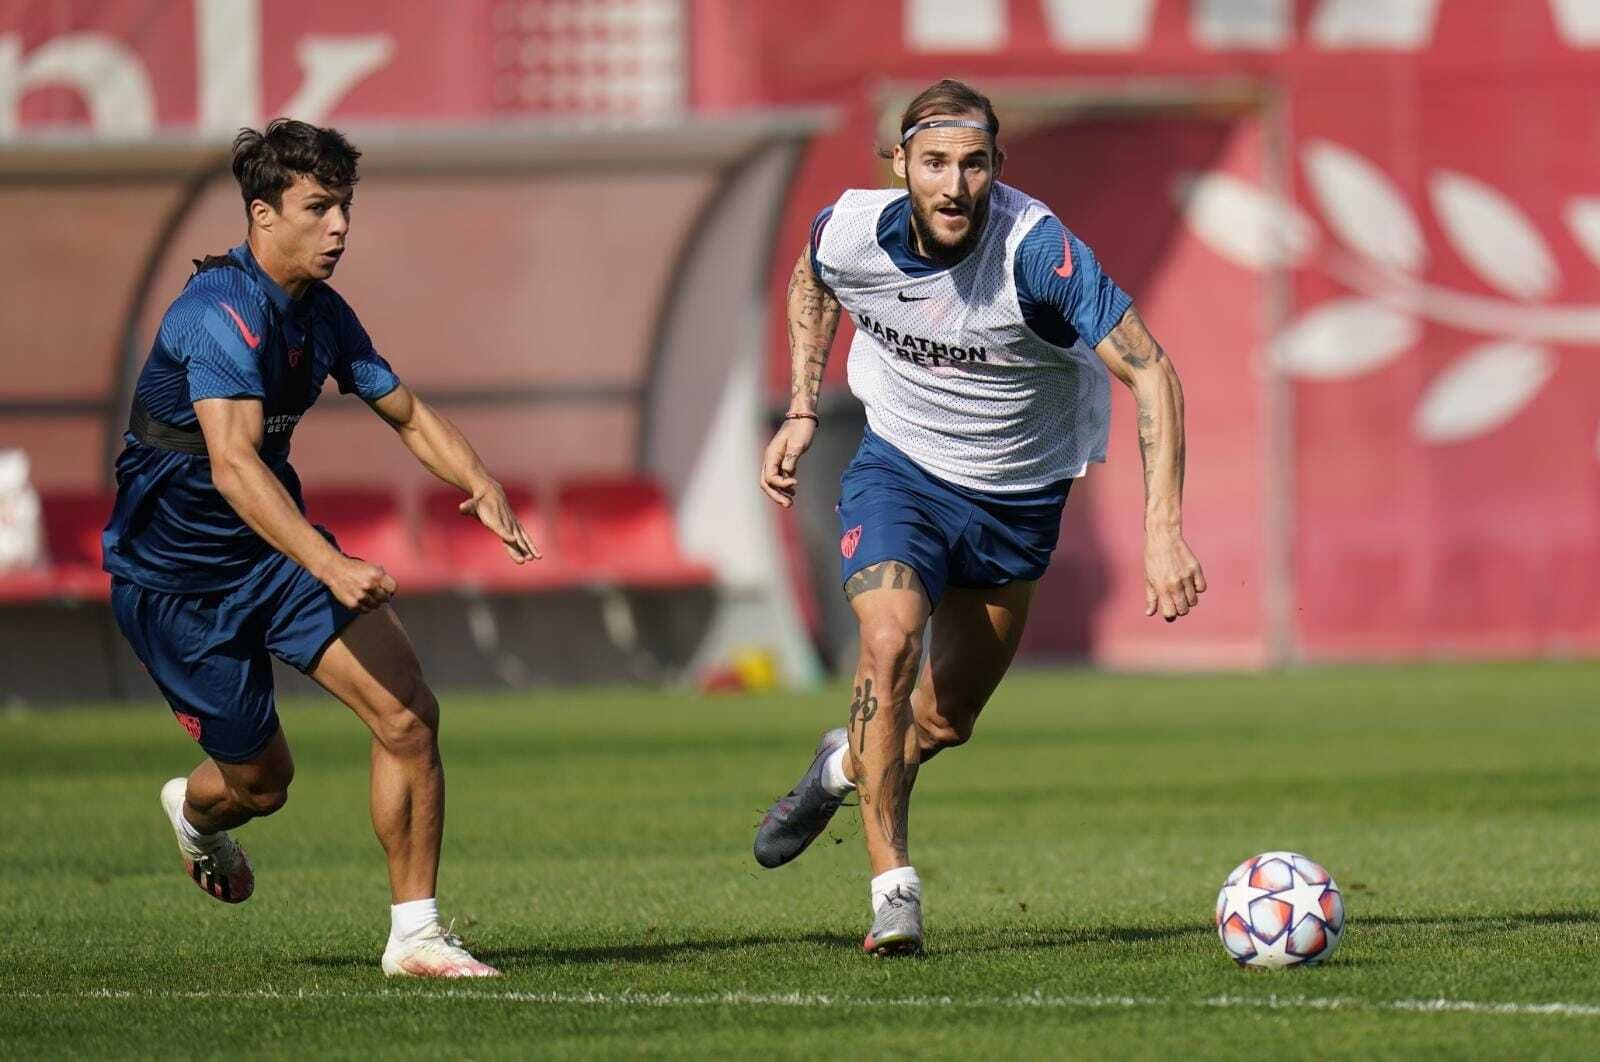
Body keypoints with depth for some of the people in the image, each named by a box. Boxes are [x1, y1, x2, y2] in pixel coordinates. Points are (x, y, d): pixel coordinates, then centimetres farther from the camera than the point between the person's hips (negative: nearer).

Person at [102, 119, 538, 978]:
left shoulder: (320, 311, -1)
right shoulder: (221, 315, -27)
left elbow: (403, 410, 11)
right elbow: (233, 464, -40)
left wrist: (477, 480, -10)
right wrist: (330, 566, -52)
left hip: (281, 547, 7)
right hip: (173, 575, -7)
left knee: (409, 715, -13)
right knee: (262, 781, 6)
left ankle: (414, 934, -4)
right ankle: (196, 810, 45)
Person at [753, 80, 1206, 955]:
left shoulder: (1036, 250, -30)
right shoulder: (850, 232, -19)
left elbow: (1150, 371, -30)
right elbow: (810, 281, 9)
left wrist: (1164, 529, -38)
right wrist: (801, 413, 3)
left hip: (1018, 495, 0)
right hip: (900, 465, 0)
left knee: (946, 721, 9)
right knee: (890, 643, -27)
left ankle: (849, 765, 46)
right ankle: (893, 890, -18)